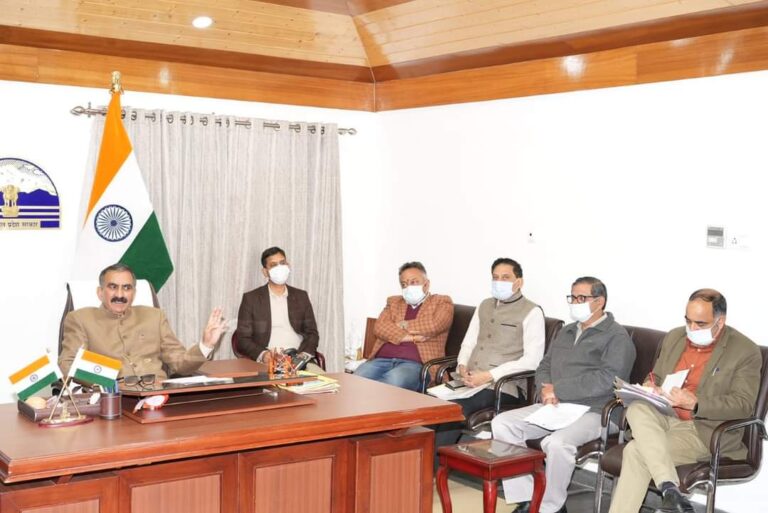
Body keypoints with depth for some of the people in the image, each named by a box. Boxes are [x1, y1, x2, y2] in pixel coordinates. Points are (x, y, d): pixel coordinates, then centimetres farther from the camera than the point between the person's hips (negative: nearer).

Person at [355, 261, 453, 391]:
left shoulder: (442, 302, 16)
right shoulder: (394, 302, 26)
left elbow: (433, 326, -6)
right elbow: (379, 327, 7)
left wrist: (403, 325, 5)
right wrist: (408, 337, -6)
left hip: (415, 363, -3)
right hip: (382, 360, 3)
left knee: (393, 381, -38)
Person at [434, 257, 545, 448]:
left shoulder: (531, 312, 0)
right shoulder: (485, 306, 21)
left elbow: (532, 360, -10)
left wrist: (489, 375, -16)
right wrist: (462, 365, 1)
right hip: (469, 381, 6)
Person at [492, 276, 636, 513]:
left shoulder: (616, 336, -2)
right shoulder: (566, 332, 23)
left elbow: (607, 379, -16)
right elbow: (544, 366, 21)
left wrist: (557, 389, -15)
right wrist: (545, 390, -5)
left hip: (592, 412, -7)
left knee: (557, 442, -36)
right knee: (502, 423, -12)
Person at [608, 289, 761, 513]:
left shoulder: (746, 352, -6)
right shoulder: (674, 337, 12)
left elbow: (743, 405, -12)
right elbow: (656, 377, 22)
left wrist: (695, 404, -25)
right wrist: (650, 387, -4)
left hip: (704, 430, -6)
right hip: (664, 417, 6)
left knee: (636, 451, -28)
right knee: (637, 408, -30)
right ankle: (669, 487, -38)